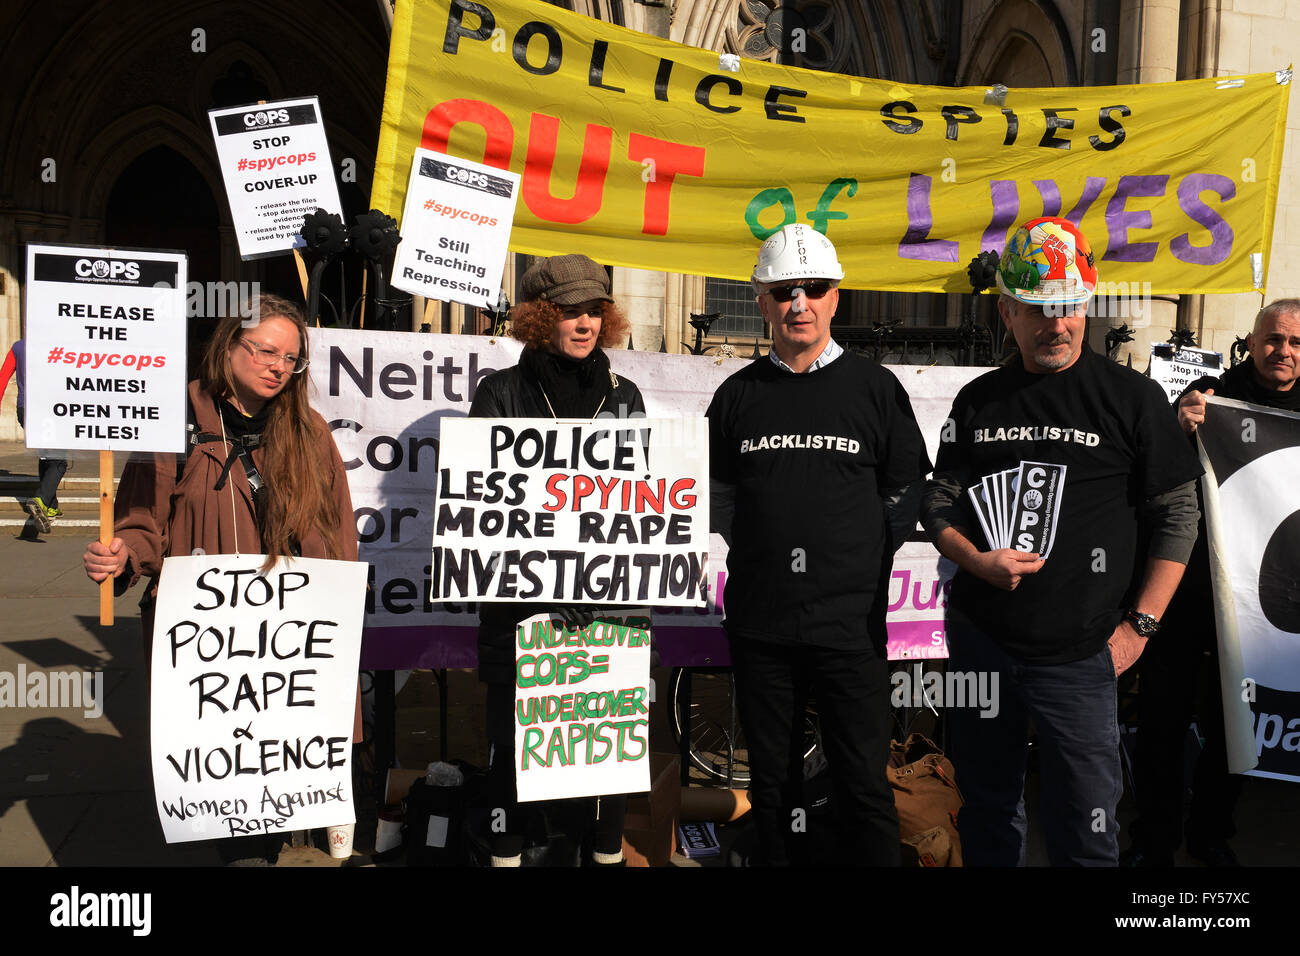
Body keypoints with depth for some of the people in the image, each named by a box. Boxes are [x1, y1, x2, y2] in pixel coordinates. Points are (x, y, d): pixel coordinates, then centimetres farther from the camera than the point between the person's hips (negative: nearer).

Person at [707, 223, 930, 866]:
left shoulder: (876, 389, 4)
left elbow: (905, 490, 5)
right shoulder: (738, 395, 8)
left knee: (863, 783, 2)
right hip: (758, 623, 2)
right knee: (771, 779, 14)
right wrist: (729, 547, -4)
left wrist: (863, 566, -3)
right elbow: (719, 489, 13)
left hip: (851, 623, -2)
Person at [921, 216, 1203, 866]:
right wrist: (978, 561, -10)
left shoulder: (1132, 398, -2)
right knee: (986, 815, 17)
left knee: (1084, 833, 3)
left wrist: (1138, 624, -7)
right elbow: (940, 503, 9)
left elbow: (1176, 516, -1)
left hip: (1077, 655, -3)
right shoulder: (979, 401, 6)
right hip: (977, 639, 3)